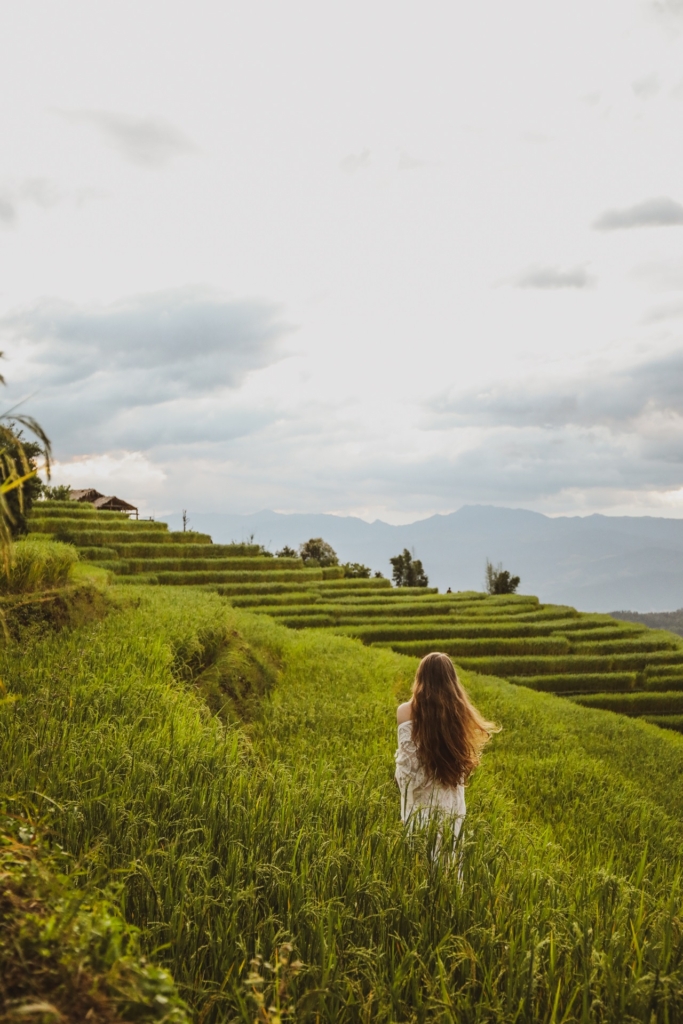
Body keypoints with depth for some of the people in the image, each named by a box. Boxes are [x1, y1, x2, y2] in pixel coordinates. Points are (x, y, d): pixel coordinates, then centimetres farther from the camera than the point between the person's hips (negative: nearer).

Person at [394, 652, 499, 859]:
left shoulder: (407, 711, -12)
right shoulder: (459, 710, -5)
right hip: (452, 801, 3)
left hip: (420, 801, -2)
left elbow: (406, 764, -9)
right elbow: (466, 759, 3)